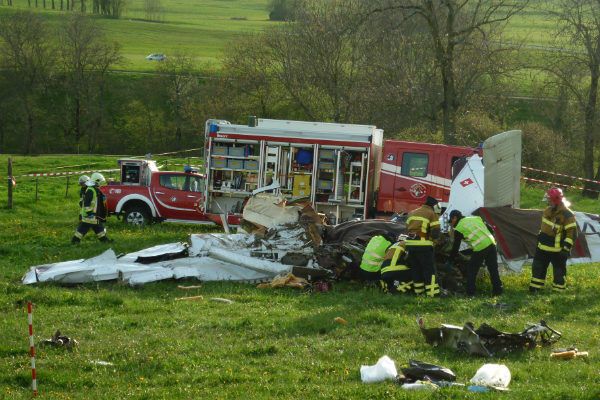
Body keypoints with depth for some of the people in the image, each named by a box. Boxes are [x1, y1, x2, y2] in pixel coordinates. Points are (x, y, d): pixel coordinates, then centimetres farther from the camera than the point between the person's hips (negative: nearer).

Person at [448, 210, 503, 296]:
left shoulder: (459, 228, 6)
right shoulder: (476, 218, 22)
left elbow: (455, 247, 10)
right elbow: (490, 229, 21)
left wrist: (450, 261, 20)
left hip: (480, 248, -6)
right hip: (491, 243, 6)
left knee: (471, 269, 8)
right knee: (493, 269, 11)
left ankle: (470, 292, 9)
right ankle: (497, 290, 13)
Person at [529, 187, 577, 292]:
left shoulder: (567, 215, -21)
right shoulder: (548, 210, 4)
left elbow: (572, 233, -21)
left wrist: (566, 248, -24)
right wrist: (540, 236, 23)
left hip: (557, 250, -8)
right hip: (543, 247, 8)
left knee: (559, 271, 3)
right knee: (538, 268, 14)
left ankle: (558, 292, 13)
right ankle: (534, 289, 24)